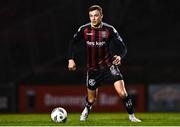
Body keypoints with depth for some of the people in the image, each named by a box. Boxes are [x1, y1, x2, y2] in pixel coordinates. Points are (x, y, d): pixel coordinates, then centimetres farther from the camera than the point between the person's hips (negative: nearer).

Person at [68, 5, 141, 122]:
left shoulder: (109, 30, -11)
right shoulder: (84, 30, -7)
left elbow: (123, 47, -11)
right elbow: (72, 43, 2)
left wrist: (119, 56, -33)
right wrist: (71, 59, -13)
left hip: (109, 65, -1)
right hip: (93, 69, 2)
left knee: (122, 92, -19)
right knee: (91, 100, 11)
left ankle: (132, 116, -2)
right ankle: (85, 112, 45)